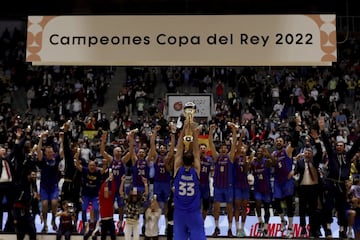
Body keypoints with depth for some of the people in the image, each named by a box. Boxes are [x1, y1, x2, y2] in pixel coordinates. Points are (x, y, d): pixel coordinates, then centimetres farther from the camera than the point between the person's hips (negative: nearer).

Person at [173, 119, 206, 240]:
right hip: (194, 213, -1)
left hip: (179, 212, 1)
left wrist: (184, 128, -4)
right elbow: (196, 151, -3)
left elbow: (179, 149, -5)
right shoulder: (196, 170, -9)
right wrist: (194, 132, -4)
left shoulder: (177, 169, -7)